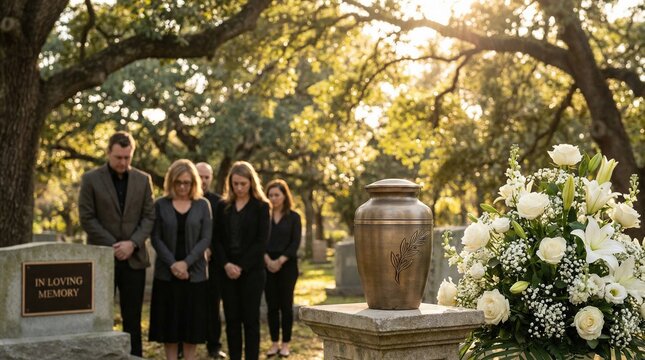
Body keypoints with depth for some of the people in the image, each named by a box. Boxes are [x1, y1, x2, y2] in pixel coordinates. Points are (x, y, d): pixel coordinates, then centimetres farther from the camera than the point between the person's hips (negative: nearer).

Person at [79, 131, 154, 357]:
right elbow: (86, 218, -5)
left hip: (134, 258, 2)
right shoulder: (91, 179, -1)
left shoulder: (143, 180, 7)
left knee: (133, 318, 5)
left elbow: (149, 217, 4)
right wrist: (113, 246, -11)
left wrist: (133, 243, -11)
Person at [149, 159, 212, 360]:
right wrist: (172, 264, -13)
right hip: (166, 273, 0)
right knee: (168, 322, 2)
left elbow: (206, 239, -2)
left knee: (192, 322, 2)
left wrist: (186, 263, -14)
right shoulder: (160, 205, 4)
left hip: (194, 272, 0)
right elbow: (156, 238, -1)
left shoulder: (203, 205, 4)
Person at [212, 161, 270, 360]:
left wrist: (241, 266, -12)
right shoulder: (223, 206, 9)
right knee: (232, 318, 5)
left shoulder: (261, 206, 1)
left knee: (250, 318, 0)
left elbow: (261, 241, -5)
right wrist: (226, 264, -9)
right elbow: (217, 239, 6)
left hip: (251, 270, -3)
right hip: (227, 271, 3)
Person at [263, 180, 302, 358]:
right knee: (272, 305, 3)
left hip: (287, 265, -1)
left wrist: (281, 260, -14)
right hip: (268, 265, 1)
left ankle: (285, 344, 8)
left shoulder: (293, 217, 3)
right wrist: (268, 259, -14)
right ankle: (274, 343, 11)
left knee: (286, 304, 0)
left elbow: (295, 243, -3)